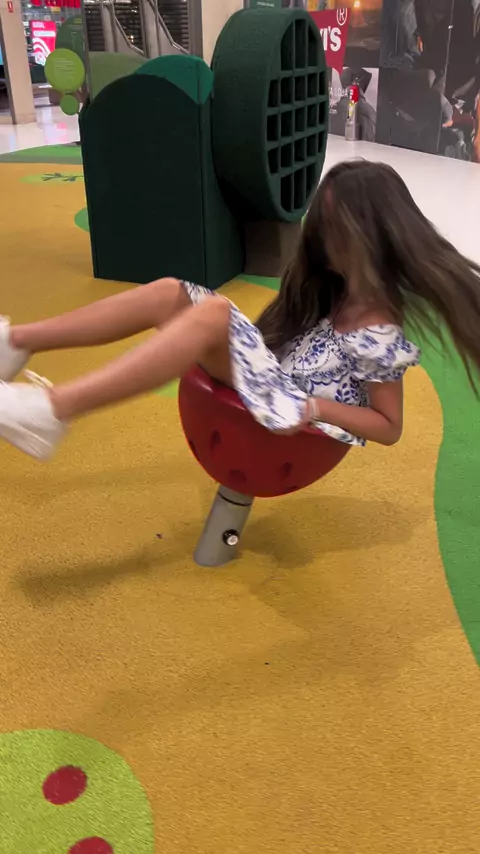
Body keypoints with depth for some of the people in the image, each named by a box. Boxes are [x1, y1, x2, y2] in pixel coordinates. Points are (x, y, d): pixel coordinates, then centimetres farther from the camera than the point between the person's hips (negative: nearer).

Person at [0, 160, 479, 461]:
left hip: (289, 415, -9)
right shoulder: (339, 289, 12)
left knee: (211, 314, -34)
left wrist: (313, 408, -21)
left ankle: (50, 411, -37)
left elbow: (389, 428, -12)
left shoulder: (379, 334, -14)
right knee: (168, 294, -8)